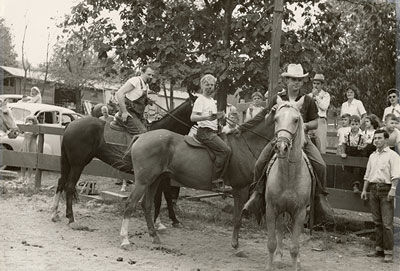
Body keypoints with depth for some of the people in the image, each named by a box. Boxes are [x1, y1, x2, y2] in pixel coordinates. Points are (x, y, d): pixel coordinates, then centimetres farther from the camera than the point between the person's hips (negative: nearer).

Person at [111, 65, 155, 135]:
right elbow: (119, 93, -18)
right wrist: (124, 112, -21)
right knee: (142, 132, -21)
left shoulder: (146, 86, 15)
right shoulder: (135, 80, -11)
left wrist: (147, 101, 3)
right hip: (128, 113, -9)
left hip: (138, 115, 9)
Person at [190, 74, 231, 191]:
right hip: (205, 132, -9)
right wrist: (207, 117, -30)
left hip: (213, 132, 9)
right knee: (225, 149, -23)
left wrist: (220, 116, 11)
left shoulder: (212, 100, 20)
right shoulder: (200, 100, -6)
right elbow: (193, 117, -16)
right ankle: (218, 180, -21)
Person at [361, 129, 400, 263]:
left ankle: (388, 252, -6)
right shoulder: (372, 156, 19)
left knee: (387, 223, -8)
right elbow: (367, 175, 22)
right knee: (377, 222, 9)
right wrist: (364, 190, 15)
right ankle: (379, 248, 16)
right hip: (373, 189, 6)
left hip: (386, 189, -6)